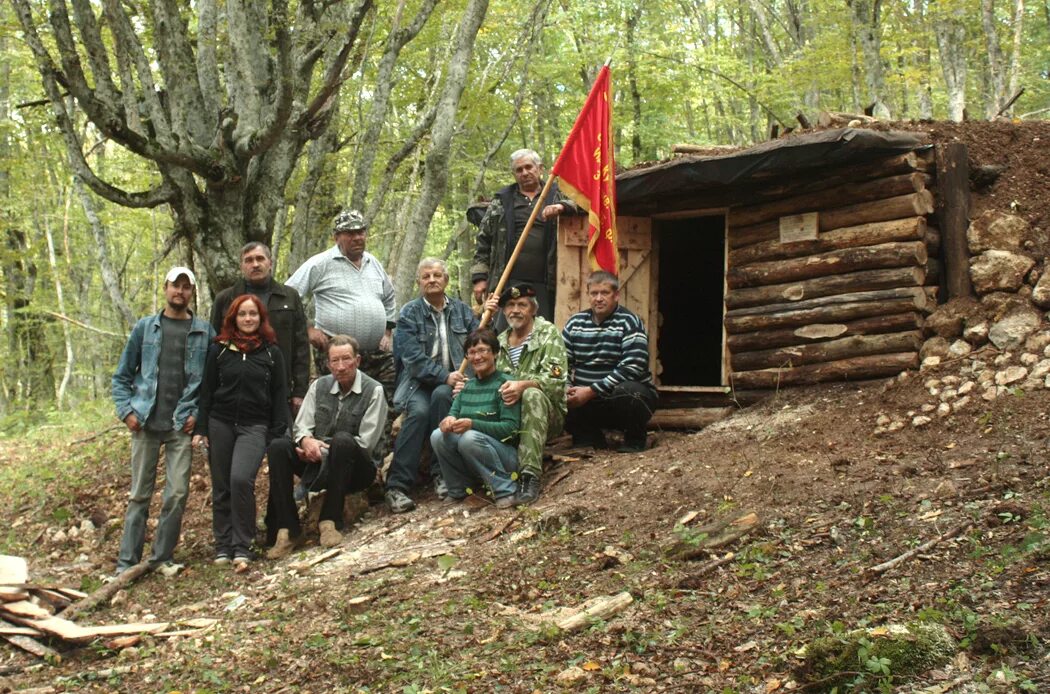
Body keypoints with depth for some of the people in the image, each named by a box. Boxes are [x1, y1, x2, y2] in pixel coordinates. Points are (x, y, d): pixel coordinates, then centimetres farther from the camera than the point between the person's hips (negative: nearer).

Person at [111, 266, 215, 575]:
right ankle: (127, 562, 9)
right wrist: (126, 410, -1)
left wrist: (198, 413, -6)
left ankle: (163, 557, 9)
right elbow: (122, 376, 11)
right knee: (139, 494, 5)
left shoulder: (204, 332, 4)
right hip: (146, 423, 1)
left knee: (177, 494, -5)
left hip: (181, 426, -1)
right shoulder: (145, 327, 8)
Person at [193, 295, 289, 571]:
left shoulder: (272, 352, 6)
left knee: (241, 479, -21)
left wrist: (278, 435, -1)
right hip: (220, 424, 2)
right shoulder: (219, 350, 7)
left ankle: (242, 547, -14)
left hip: (254, 427, -2)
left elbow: (279, 396, 6)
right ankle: (223, 545, 16)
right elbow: (207, 391, 9)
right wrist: (200, 429, 2)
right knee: (221, 487, 5)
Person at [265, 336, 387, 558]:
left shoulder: (373, 391, -6)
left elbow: (365, 444, -12)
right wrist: (307, 441, -19)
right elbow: (301, 426, 5)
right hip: (318, 464, 4)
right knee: (278, 447, -22)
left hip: (355, 469, -4)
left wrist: (323, 451, -15)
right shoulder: (319, 386, 9)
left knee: (342, 440, -36)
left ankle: (330, 521, -27)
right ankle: (287, 529, -24)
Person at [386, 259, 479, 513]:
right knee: (419, 411, -33)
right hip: (419, 382, -1)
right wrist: (444, 376, -21)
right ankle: (397, 486, -32)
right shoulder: (409, 313, 2)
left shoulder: (462, 310, 13)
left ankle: (442, 473, -26)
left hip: (451, 383, 2)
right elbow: (413, 358, -10)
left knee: (441, 396, -34)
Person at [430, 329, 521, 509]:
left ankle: (505, 490, -19)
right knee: (438, 436, -19)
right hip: (470, 465, 6)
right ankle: (459, 490, -2)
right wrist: (450, 420, -20)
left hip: (504, 451, -6)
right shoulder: (467, 385, 13)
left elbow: (511, 428, -17)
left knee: (469, 438, -33)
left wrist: (472, 424, -29)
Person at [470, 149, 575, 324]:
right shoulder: (502, 200, 15)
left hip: (544, 284, 0)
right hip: (508, 282, 0)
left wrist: (561, 206, -22)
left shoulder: (557, 195, 13)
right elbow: (483, 239, 13)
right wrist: (480, 277, 5)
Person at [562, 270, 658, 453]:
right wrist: (567, 390, -17)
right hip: (588, 404, 4)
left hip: (629, 397, -4)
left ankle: (635, 440, -6)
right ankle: (587, 437, 8)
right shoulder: (575, 323, 7)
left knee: (626, 390, -38)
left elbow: (633, 368, -23)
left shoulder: (629, 323, -11)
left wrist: (591, 391, -26)